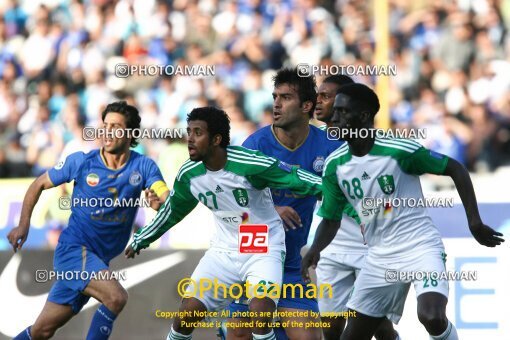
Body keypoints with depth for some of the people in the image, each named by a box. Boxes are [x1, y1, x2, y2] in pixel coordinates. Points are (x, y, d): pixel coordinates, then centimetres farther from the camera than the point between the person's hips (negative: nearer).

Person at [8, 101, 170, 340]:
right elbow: (39, 184, 7)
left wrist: (159, 202, -40)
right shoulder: (81, 161, -5)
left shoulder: (143, 167, -3)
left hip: (99, 260, 3)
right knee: (116, 297, -27)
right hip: (73, 247, -3)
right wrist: (23, 224, -3)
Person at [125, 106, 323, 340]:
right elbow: (171, 212, 14)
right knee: (186, 316, -1)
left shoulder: (248, 164, -23)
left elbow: (295, 179, -18)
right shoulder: (189, 175, -5)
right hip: (224, 250, 5)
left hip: (264, 250, -5)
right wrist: (140, 240, 25)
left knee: (260, 314, -26)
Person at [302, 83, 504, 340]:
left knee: (432, 318, -29)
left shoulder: (399, 150, -17)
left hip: (421, 248, -6)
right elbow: (331, 219, 9)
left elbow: (455, 169, -9)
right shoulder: (335, 165, -1)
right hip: (380, 258, 6)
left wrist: (474, 222, -12)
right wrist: (315, 249, -12)